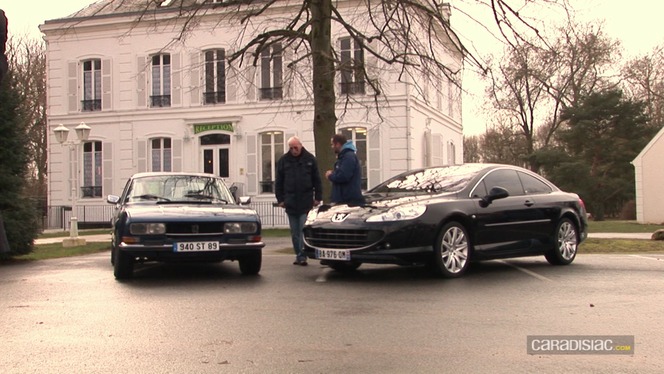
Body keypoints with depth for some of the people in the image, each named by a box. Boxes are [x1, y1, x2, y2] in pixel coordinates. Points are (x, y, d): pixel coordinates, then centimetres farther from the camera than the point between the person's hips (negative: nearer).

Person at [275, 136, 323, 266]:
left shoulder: (310, 159, 3)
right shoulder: (283, 161, 6)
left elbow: (317, 180, 5)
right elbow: (278, 182, 9)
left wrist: (318, 197, 1)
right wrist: (280, 199, 4)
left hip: (306, 202, -2)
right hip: (291, 203, 2)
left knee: (304, 230, -7)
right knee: (295, 232, 7)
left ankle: (302, 255, -6)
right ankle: (299, 255, 15)